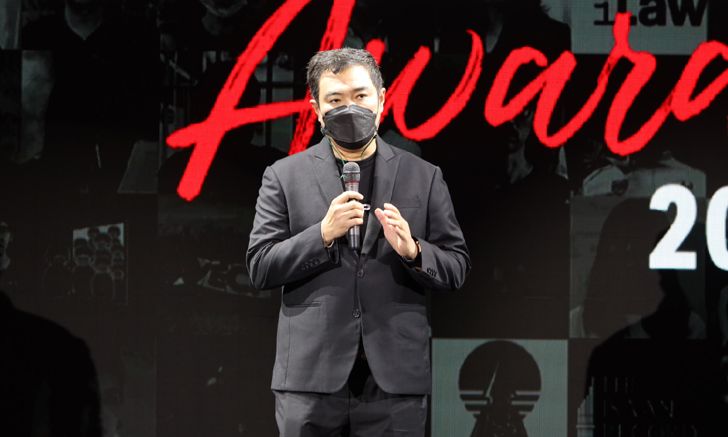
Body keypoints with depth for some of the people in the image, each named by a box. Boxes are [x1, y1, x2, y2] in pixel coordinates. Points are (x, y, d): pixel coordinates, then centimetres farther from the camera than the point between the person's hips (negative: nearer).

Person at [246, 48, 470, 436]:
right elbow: (259, 268, 1)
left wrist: (413, 251, -13)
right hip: (311, 376, -1)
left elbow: (457, 268, 8)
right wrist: (323, 234, -13)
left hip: (394, 378, 1)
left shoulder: (423, 177, 9)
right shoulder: (284, 177, 6)